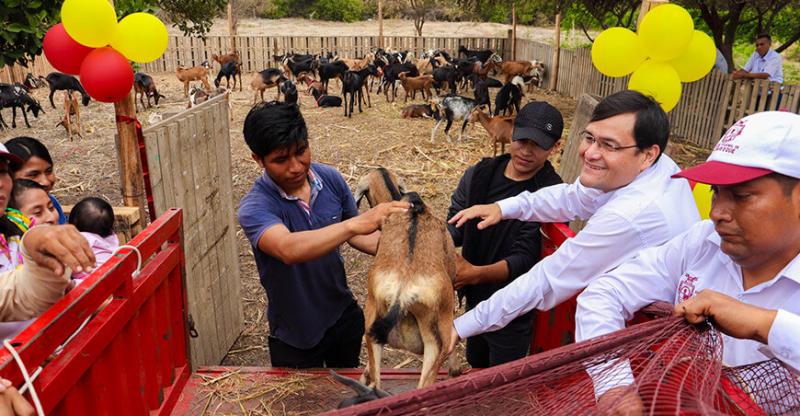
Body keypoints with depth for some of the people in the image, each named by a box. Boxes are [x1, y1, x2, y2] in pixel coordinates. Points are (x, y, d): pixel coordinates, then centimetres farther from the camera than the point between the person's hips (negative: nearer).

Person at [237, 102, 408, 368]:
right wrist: (354, 223, -57)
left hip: (345, 315, 5)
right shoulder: (255, 207, -26)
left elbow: (355, 234, 3)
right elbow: (288, 250, -46)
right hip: (296, 337, -4)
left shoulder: (330, 179, -11)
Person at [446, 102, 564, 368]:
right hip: (474, 300, 6)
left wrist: (476, 273, -34)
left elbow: (525, 259, -24)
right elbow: (455, 223, 0)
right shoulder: (479, 174, -4)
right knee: (475, 367, 30)